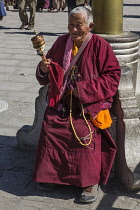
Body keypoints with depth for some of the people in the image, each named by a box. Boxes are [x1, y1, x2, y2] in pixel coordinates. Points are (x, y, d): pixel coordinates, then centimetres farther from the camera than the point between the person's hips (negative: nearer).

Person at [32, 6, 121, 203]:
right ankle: (51, 173, 4)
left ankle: (91, 181, -6)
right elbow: (45, 77, 17)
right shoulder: (61, 42, 8)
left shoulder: (100, 45, -6)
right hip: (60, 101, 4)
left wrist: (85, 89, -16)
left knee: (84, 132, -26)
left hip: (87, 104, -4)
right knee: (50, 128, -18)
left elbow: (112, 76, -8)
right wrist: (44, 69, -8)